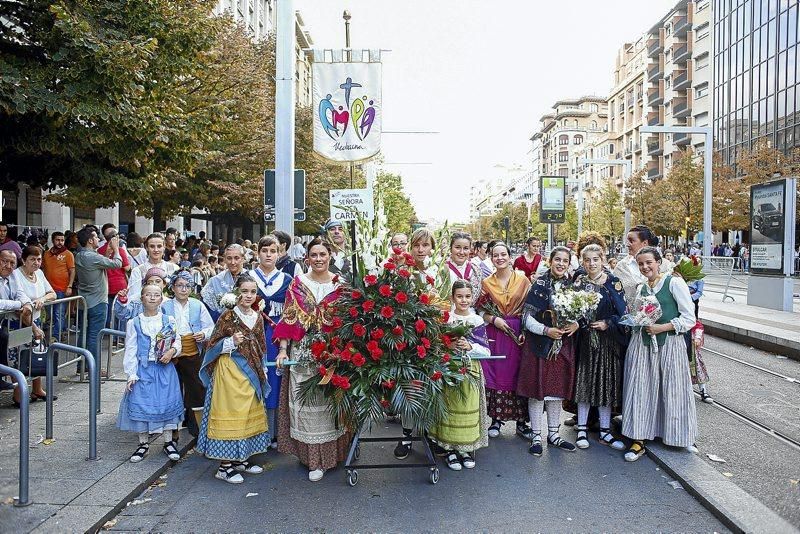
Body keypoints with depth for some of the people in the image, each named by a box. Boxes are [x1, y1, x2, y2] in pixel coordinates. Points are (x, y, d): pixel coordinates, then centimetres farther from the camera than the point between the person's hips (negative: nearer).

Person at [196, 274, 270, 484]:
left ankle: (241, 459, 26)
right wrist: (231, 342, -22)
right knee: (230, 415, -2)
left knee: (249, 415, 12)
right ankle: (225, 466, 8)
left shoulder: (258, 317, 7)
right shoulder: (228, 316, -10)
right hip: (230, 372, -6)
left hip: (252, 373, 7)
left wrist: (262, 372, 13)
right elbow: (212, 344, -7)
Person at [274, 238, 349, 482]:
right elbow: (289, 318, 2)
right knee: (306, 402, 1)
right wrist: (283, 349, -6)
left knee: (330, 401, 4)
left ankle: (330, 452, 18)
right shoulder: (297, 284, 4)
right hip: (303, 352, 0)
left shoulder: (340, 284, 4)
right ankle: (314, 458, 11)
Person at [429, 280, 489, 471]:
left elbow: (485, 351, 1)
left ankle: (466, 448, 19)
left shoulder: (477, 321, 4)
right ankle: (450, 449, 14)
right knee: (450, 409, 0)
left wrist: (469, 346, -15)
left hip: (471, 371, 1)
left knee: (469, 409, 3)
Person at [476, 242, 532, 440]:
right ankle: (496, 419, 14)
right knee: (495, 374, 2)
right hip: (494, 335, 1)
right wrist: (494, 319, -11)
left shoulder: (523, 280, 2)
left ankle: (521, 421, 13)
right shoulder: (486, 283, 6)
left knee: (517, 375, 3)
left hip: (518, 334, -1)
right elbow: (479, 310, 6)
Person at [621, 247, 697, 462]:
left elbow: (689, 318, -9)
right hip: (642, 343, 5)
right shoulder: (642, 288, 12)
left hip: (669, 343, -5)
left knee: (671, 390, 3)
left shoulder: (674, 282, -6)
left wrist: (662, 327, -16)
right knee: (640, 388, 3)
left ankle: (675, 436, 22)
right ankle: (639, 440, 9)